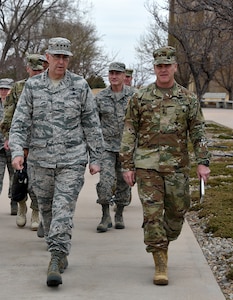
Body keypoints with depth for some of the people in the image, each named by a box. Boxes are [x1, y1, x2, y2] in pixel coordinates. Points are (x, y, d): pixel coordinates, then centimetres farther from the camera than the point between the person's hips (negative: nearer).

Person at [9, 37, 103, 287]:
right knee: (46, 210, 13)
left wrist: (95, 158, 4)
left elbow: (92, 125, 5)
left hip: (72, 160, -2)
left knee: (63, 210, -12)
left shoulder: (80, 86, 0)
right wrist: (17, 151, -16)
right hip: (40, 161, 3)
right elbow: (20, 122, 0)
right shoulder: (32, 86, 3)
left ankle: (55, 263, -14)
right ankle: (60, 255, 32)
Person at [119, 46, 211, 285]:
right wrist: (127, 165, -1)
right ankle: (161, 265, -2)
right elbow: (129, 133, 4)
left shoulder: (188, 99, 6)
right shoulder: (140, 98, 3)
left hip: (177, 166, 2)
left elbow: (198, 132, 7)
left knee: (177, 212, 9)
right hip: (147, 165, -2)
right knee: (152, 213, -6)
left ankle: (162, 245, 35)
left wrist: (203, 162, -3)